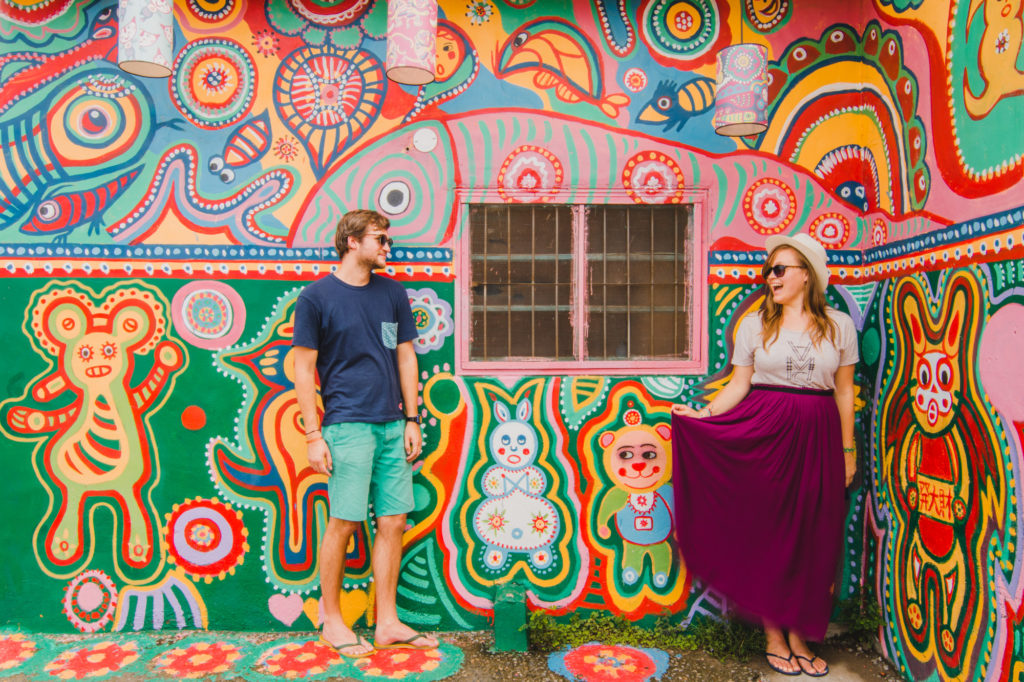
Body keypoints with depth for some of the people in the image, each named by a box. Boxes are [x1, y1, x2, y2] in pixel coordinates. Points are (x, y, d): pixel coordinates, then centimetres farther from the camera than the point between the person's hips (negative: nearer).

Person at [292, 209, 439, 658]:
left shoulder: (393, 293, 12)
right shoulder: (316, 297, -2)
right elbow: (303, 370, -3)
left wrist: (412, 420, 9)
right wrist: (313, 436, -8)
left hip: (393, 425, 5)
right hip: (348, 425, -5)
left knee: (393, 521, 7)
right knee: (344, 523, -1)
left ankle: (387, 624, 19)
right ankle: (332, 622, 19)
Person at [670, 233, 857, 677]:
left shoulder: (838, 325, 5)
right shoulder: (756, 324, 4)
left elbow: (844, 391, 8)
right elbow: (739, 384, 4)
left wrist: (847, 449, 7)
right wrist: (702, 414, -9)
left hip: (816, 438, 1)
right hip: (765, 434, -1)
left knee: (811, 537, 5)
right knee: (768, 533, 4)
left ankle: (799, 635, 20)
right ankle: (773, 636, 18)